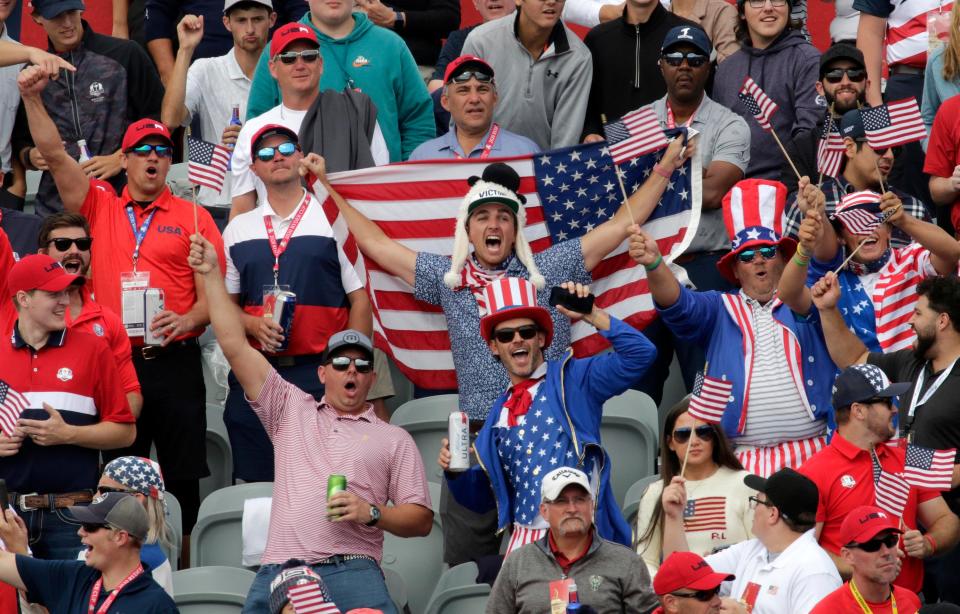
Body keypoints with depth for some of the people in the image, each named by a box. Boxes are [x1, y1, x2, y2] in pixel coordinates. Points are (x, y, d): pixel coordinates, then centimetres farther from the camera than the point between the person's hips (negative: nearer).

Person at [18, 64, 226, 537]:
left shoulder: (193, 218, 6)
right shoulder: (100, 209, 10)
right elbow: (54, 155, 2)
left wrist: (187, 320, -16)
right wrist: (32, 99, -9)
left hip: (173, 361, -1)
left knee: (182, 476, -2)